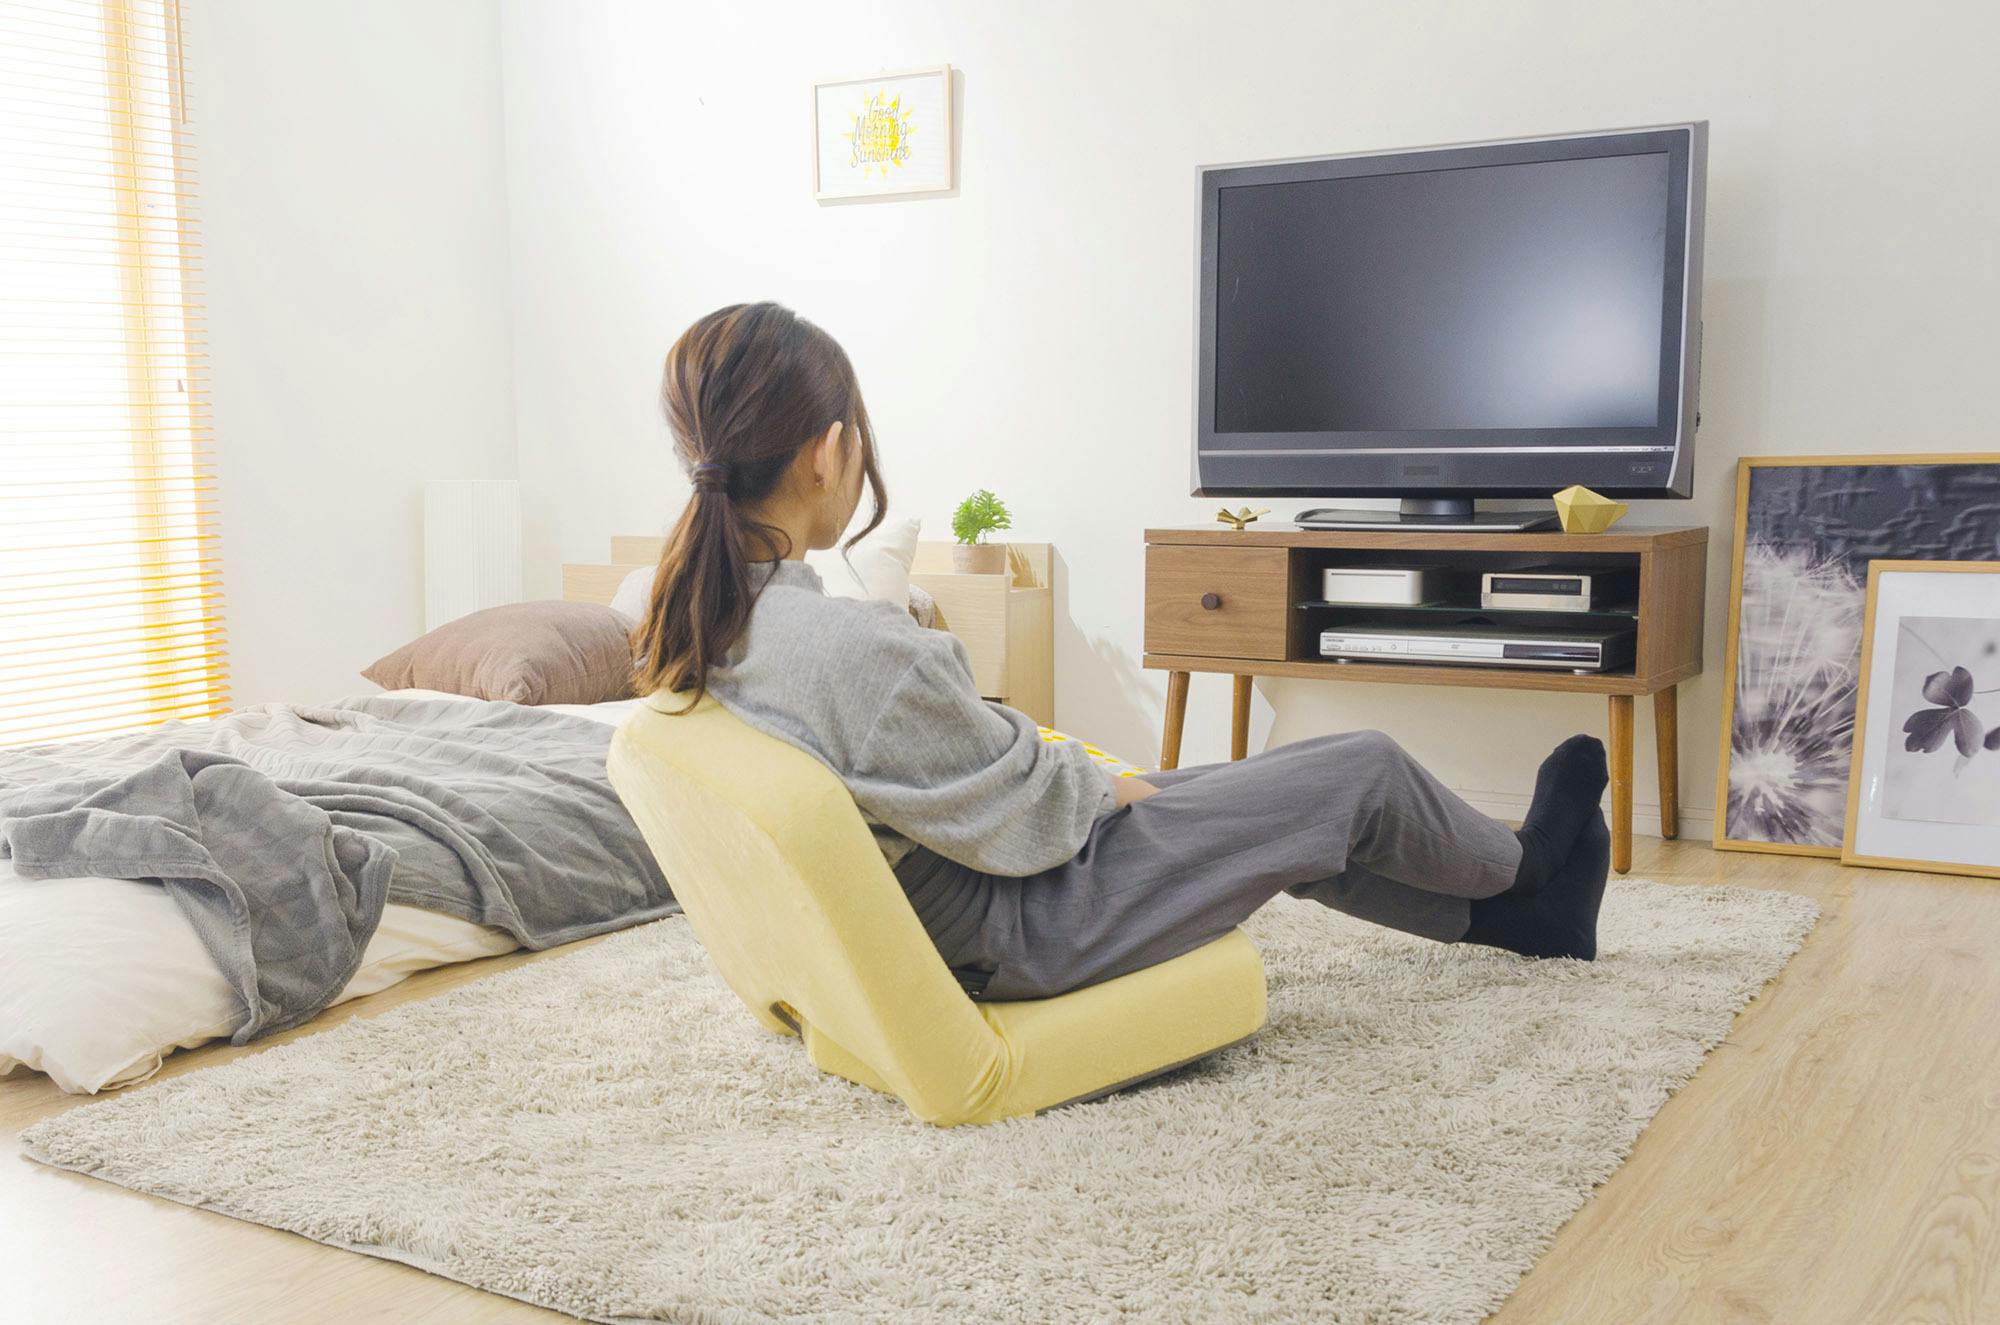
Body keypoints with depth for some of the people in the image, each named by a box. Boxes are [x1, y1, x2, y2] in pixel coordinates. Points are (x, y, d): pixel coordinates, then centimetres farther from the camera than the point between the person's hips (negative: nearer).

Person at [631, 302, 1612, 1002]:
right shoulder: (856, 652, -36)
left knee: (1251, 794, 24)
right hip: (1020, 934, -9)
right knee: (1366, 771, 6)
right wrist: (1105, 786, -2)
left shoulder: (690, 634, -7)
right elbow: (1025, 821, -23)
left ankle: (1515, 919, 43)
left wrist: (1066, 770, 9)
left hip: (925, 917, 9)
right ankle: (1521, 872, 39)